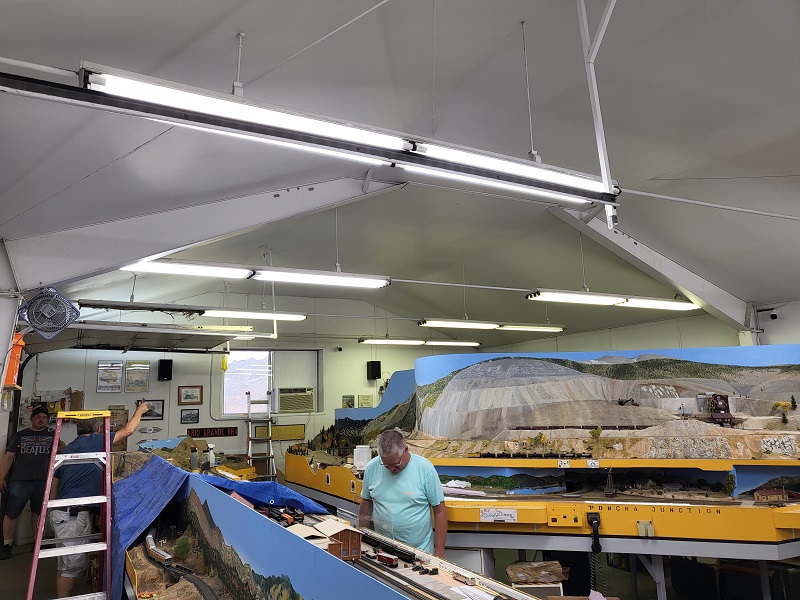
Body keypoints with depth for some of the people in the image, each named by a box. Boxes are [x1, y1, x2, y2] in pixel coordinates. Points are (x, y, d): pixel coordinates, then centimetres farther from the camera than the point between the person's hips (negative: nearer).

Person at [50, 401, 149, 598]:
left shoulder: (68, 449, 14)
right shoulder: (94, 442, -9)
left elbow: (53, 485, 19)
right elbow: (128, 430, 1)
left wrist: (56, 510, 29)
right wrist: (139, 411, 18)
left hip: (63, 512, 9)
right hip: (73, 515, -9)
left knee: (67, 562, 16)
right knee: (72, 563, -2)